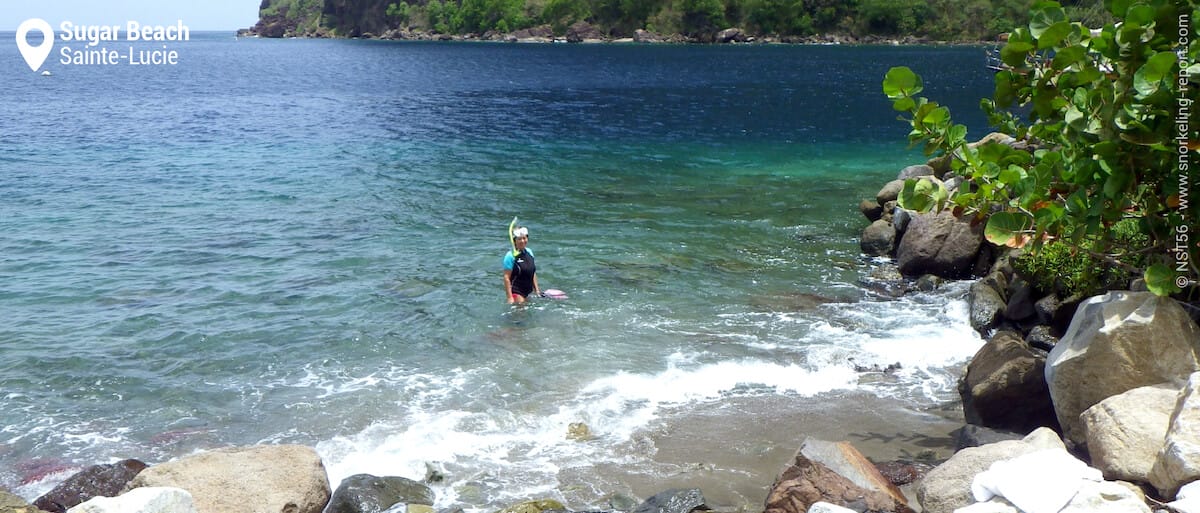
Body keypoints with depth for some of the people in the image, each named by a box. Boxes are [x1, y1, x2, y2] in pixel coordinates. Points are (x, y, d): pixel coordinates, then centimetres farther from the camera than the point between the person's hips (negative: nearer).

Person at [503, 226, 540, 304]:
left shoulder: (529, 253, 7)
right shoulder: (511, 256, -13)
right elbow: (507, 278, -15)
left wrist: (536, 289, 13)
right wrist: (509, 297, -19)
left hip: (528, 292, 7)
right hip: (516, 292, -7)